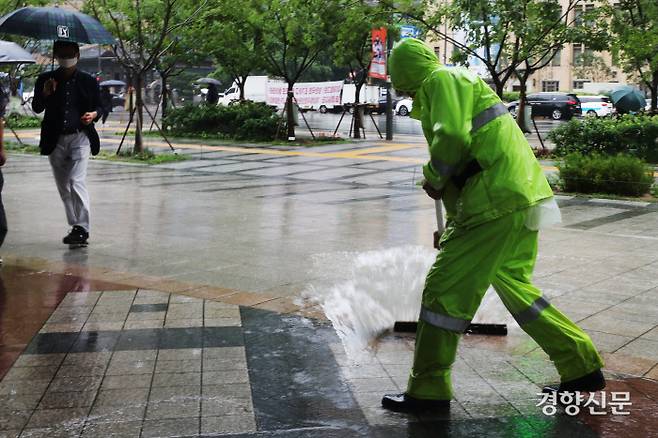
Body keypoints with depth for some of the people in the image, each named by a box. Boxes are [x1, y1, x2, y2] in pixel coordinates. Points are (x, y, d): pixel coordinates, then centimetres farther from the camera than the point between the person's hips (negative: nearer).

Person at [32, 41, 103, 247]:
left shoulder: (88, 81, 5)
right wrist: (45, 94, -17)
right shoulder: (45, 79, 5)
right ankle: (75, 227, 23)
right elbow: (36, 108, 2)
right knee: (63, 187, 10)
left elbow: (98, 107, 12)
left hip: (80, 138, -3)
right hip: (55, 140, 3)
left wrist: (94, 114, -11)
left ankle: (82, 229, -16)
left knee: (77, 182, -17)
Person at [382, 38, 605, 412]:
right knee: (515, 286, 20)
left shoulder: (442, 80, -3)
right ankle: (582, 367, 25)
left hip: (496, 204, -10)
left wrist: (433, 177, -2)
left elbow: (451, 137, -20)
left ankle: (428, 391, 3)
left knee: (445, 287, -4)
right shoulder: (463, 81, 27)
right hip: (522, 199, 10)